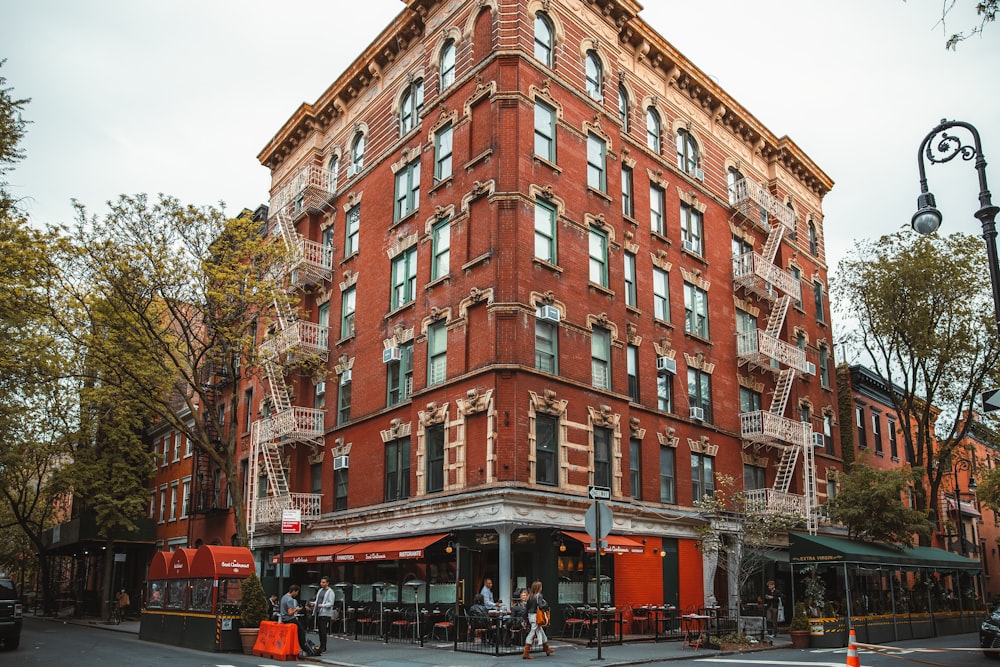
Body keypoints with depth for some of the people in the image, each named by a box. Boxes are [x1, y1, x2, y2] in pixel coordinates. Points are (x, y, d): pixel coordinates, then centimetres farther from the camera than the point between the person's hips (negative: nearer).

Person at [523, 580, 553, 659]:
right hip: (536, 616, -8)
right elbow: (541, 606, -23)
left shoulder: (530, 596, 7)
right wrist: (545, 603, -5)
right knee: (532, 633, -5)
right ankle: (526, 653, -6)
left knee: (541, 632, 20)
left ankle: (547, 649, 34)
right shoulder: (539, 596, -13)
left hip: (530, 615, 8)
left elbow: (526, 607, 9)